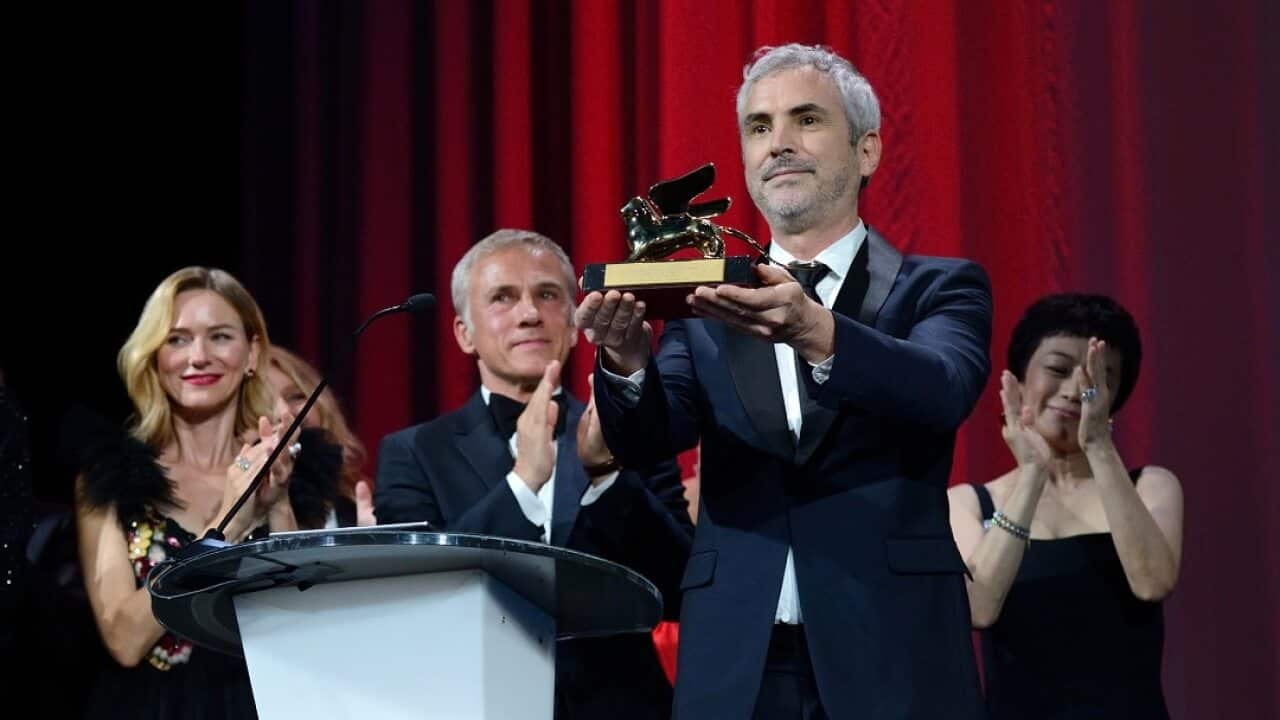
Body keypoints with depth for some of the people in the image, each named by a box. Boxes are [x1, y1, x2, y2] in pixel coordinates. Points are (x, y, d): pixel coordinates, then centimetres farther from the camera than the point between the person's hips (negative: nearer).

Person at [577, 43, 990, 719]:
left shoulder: (939, 289, 3)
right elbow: (646, 439, -4)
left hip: (889, 664, -2)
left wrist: (815, 334, -34)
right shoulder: (706, 306, 10)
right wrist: (627, 359, -25)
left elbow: (939, 392, -17)